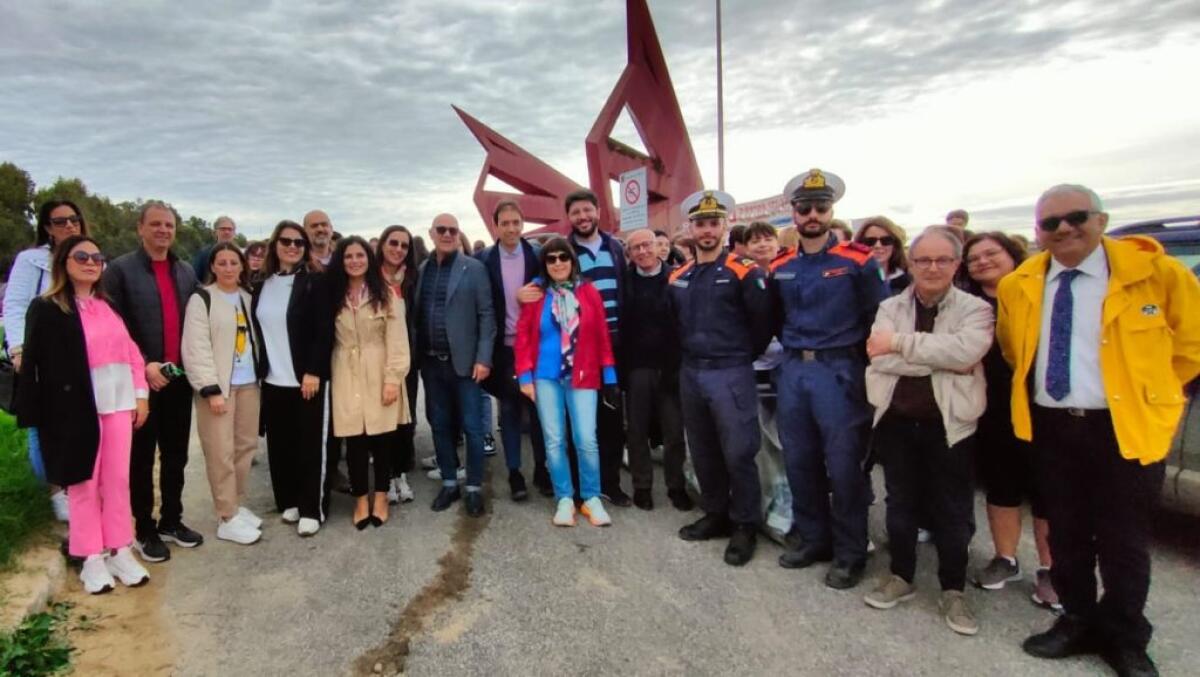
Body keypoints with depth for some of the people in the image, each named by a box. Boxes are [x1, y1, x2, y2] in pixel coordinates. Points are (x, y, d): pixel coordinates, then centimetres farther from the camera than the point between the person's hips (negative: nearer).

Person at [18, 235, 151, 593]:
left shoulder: (109, 306, 10)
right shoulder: (46, 309, -4)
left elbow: (131, 351, 11)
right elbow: (35, 363, -7)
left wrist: (141, 394, 5)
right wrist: (36, 414, -11)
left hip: (118, 404, 4)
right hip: (76, 409, -4)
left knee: (117, 480, 8)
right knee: (84, 484, 6)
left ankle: (119, 551, 18)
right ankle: (92, 558, 17)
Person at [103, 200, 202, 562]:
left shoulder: (186, 271, 10)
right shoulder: (120, 269, -4)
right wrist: (143, 365, -16)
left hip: (179, 378, 4)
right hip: (142, 379, -4)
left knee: (176, 454, 13)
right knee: (142, 457, 7)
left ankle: (171, 520, 26)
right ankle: (145, 530, 18)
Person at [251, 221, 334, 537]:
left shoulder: (315, 282, -5)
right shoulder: (262, 285, 10)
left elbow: (324, 331, -10)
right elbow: (257, 330, 13)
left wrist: (313, 371, -16)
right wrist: (258, 370, 7)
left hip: (307, 378, -5)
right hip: (273, 380, 5)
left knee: (310, 445, 2)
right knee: (280, 443, 11)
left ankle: (311, 509, 11)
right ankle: (289, 501, 26)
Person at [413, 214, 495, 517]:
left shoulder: (474, 269, -3)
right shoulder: (421, 270, 8)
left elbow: (486, 316, -6)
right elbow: (415, 314, 8)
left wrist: (483, 358, -12)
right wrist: (417, 356, 3)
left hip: (464, 361, -4)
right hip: (431, 363, 4)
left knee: (471, 426, 3)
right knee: (439, 424, 12)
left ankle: (474, 487, 15)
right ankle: (449, 483, 26)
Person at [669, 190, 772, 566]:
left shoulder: (744, 271, -8)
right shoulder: (677, 277, 10)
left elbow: (763, 322, -7)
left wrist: (743, 356, 1)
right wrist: (691, 355, 14)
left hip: (731, 374, -6)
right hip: (690, 373, 6)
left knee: (738, 453, -2)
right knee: (703, 451, 14)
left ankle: (745, 525, 14)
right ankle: (716, 515, 30)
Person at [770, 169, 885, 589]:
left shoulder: (857, 261, -5)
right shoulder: (780, 267, 9)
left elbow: (879, 317, -3)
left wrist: (857, 357, -3)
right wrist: (793, 349, 12)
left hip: (838, 371, -5)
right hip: (793, 371, 5)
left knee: (843, 464, 1)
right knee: (798, 460, 12)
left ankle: (849, 553, 16)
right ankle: (810, 538, 29)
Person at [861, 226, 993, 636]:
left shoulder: (975, 309, -1)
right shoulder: (890, 307, 5)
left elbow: (965, 350, -22)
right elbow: (880, 357, -12)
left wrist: (901, 343, -18)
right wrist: (942, 361, -15)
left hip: (948, 424, -2)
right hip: (896, 421, 2)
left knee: (952, 511, 9)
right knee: (901, 504, 15)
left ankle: (953, 591, 26)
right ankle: (901, 576, 32)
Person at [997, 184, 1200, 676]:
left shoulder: (1155, 272, -7)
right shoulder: (1019, 285, 1)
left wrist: (1148, 391, 3)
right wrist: (1036, 386, 10)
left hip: (1125, 428, -3)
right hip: (1050, 427, 3)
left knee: (1123, 543, 8)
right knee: (1066, 536, 14)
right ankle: (1077, 622, 32)